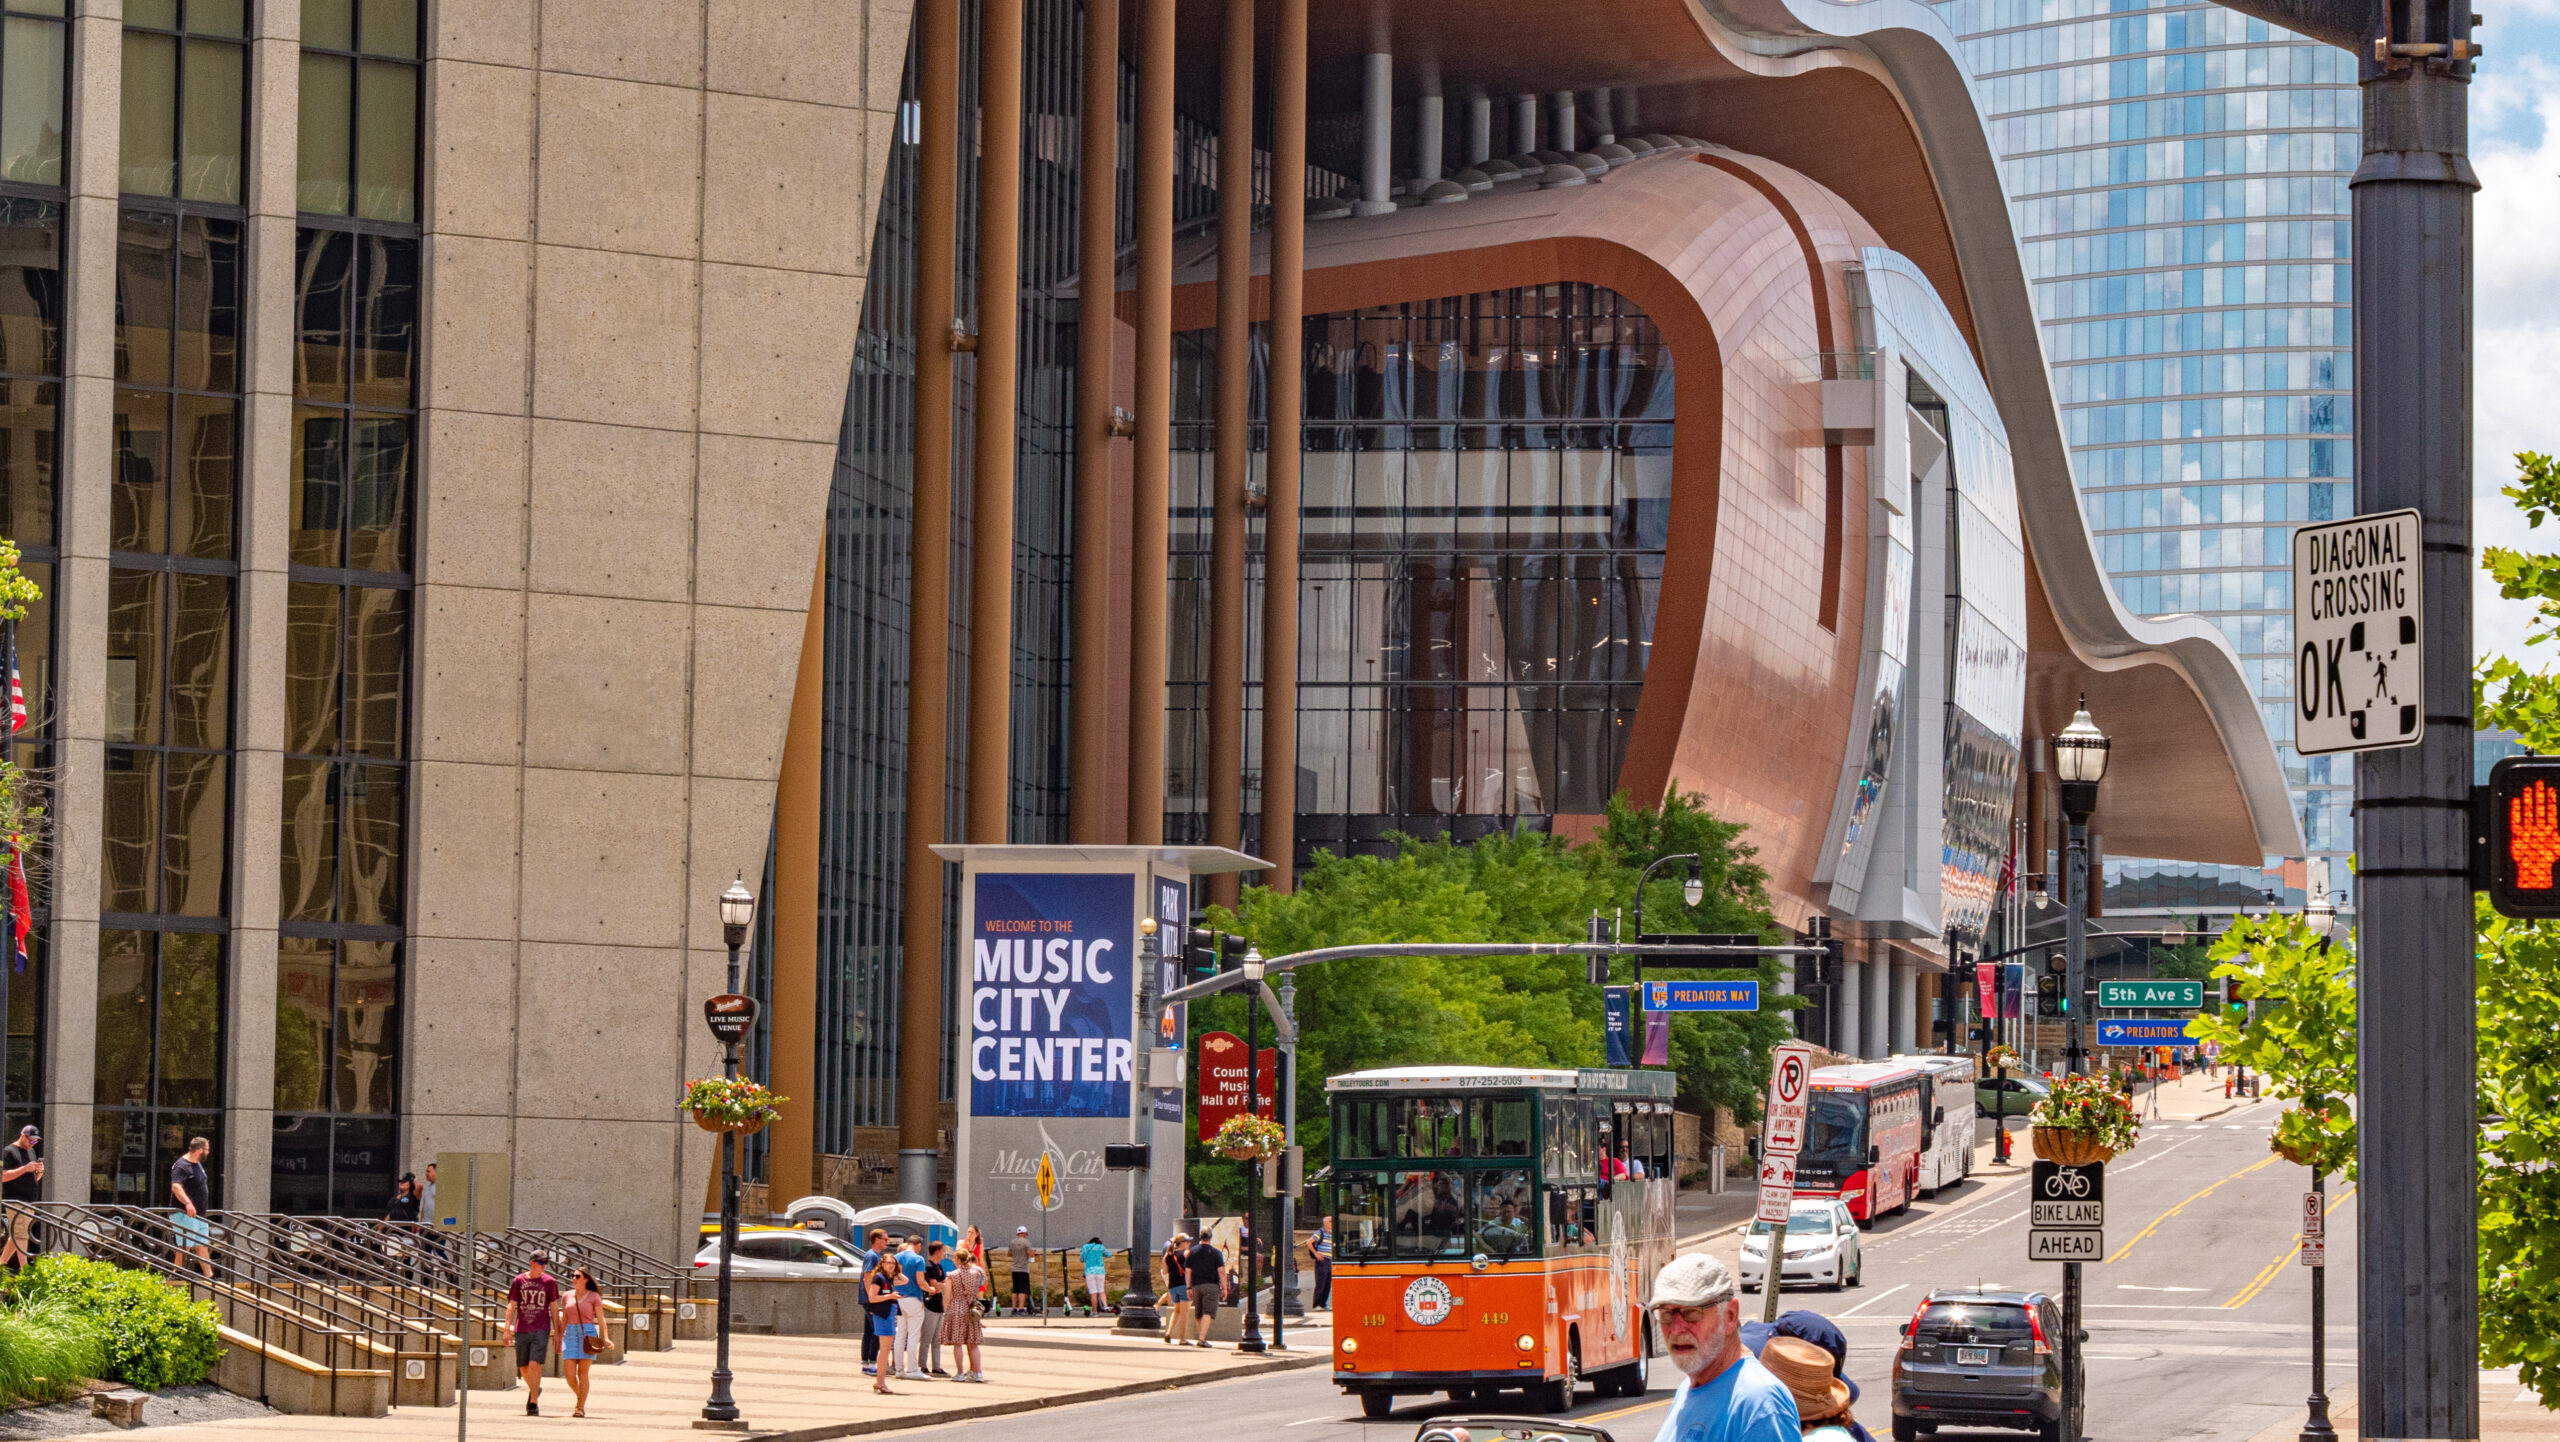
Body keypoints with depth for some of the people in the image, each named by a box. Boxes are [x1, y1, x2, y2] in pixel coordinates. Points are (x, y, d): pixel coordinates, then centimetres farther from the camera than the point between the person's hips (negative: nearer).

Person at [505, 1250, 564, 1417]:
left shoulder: (549, 1282, 4)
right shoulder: (519, 1281, 5)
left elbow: (554, 1308, 8)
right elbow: (512, 1306, 5)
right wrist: (508, 1327, -6)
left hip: (541, 1330, -2)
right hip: (522, 1330, 2)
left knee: (535, 1364, -15)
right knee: (523, 1367, 9)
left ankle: (533, 1403, -9)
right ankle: (534, 1389, 38)